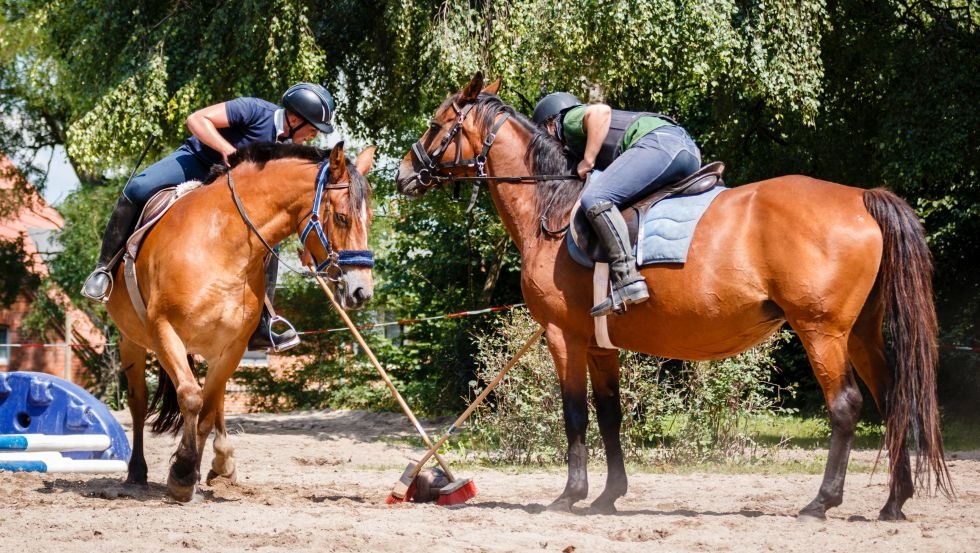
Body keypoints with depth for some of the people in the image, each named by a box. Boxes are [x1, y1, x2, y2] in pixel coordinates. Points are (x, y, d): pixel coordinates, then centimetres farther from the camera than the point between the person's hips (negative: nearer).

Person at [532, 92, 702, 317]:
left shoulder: (571, 119, 11)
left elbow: (601, 111, -9)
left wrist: (587, 161, -4)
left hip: (659, 142, -10)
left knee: (595, 199, -21)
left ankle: (627, 279, -34)